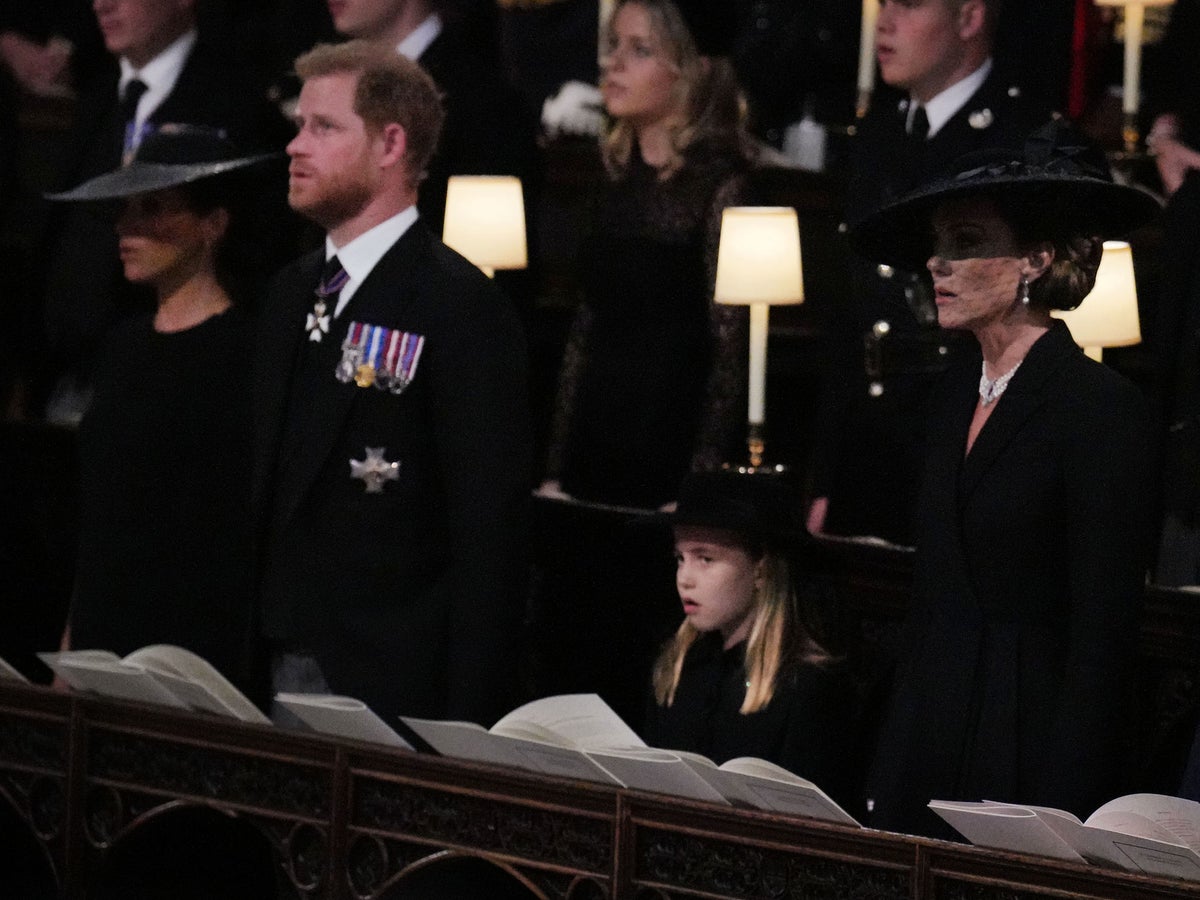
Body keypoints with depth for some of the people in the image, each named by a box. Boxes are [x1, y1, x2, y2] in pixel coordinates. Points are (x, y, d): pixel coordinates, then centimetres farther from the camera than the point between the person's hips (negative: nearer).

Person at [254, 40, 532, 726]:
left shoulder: (462, 307, -10)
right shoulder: (294, 292, 15)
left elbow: (490, 536, -13)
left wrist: (467, 721, -18)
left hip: (392, 688, -7)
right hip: (289, 668, 7)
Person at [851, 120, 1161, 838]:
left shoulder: (1102, 409, -12)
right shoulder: (959, 392, 12)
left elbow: (1103, 643, -14)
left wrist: (1058, 819, -19)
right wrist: (887, 779, 13)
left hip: (1029, 767, -7)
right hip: (929, 765, 7)